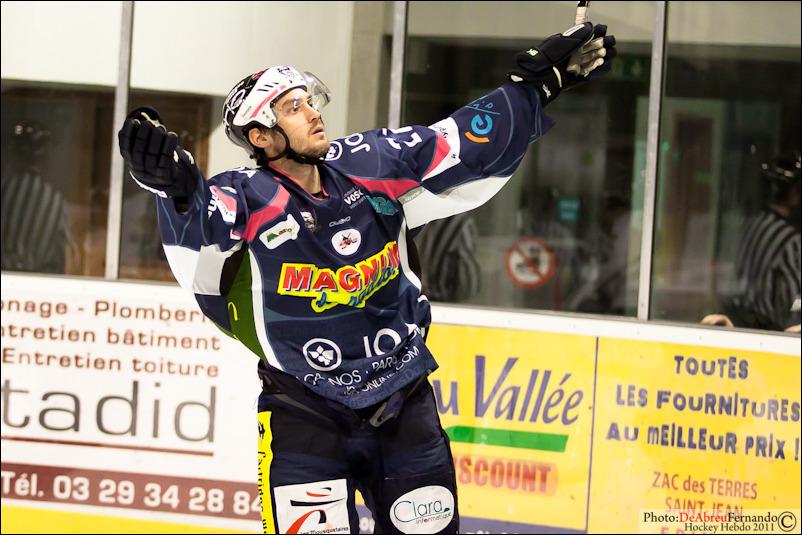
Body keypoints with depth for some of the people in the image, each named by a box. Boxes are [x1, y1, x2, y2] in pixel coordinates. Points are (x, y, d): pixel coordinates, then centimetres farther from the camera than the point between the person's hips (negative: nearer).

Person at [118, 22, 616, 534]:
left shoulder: (373, 164, -3)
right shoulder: (250, 198, -15)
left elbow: (471, 143, 4)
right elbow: (199, 224, -36)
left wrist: (538, 82, -1)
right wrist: (177, 185, -57)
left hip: (405, 403, 4)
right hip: (305, 411, -4)